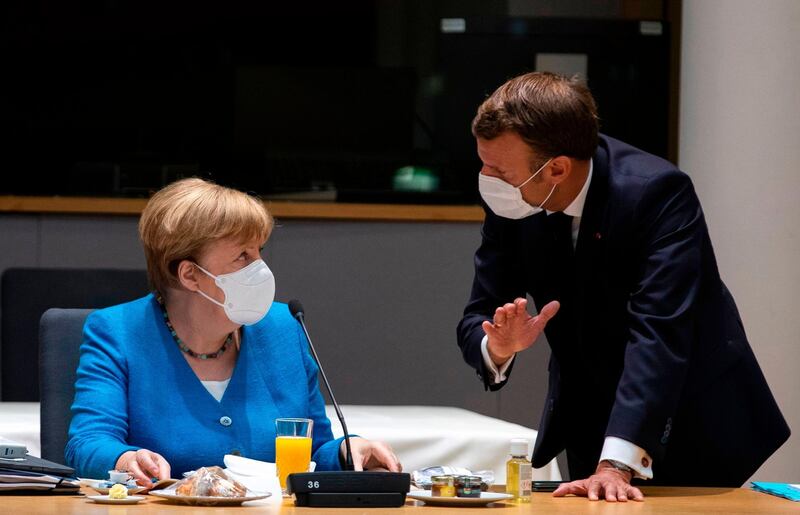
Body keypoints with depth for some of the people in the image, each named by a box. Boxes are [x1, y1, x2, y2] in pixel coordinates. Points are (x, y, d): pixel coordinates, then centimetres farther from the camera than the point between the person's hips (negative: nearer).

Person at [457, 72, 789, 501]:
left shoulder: (657, 193, -29)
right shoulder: (508, 203, -13)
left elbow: (658, 334, -36)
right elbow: (479, 317, -7)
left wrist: (616, 465, -45)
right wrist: (499, 347, -32)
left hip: (690, 428, -4)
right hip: (590, 427, 4)